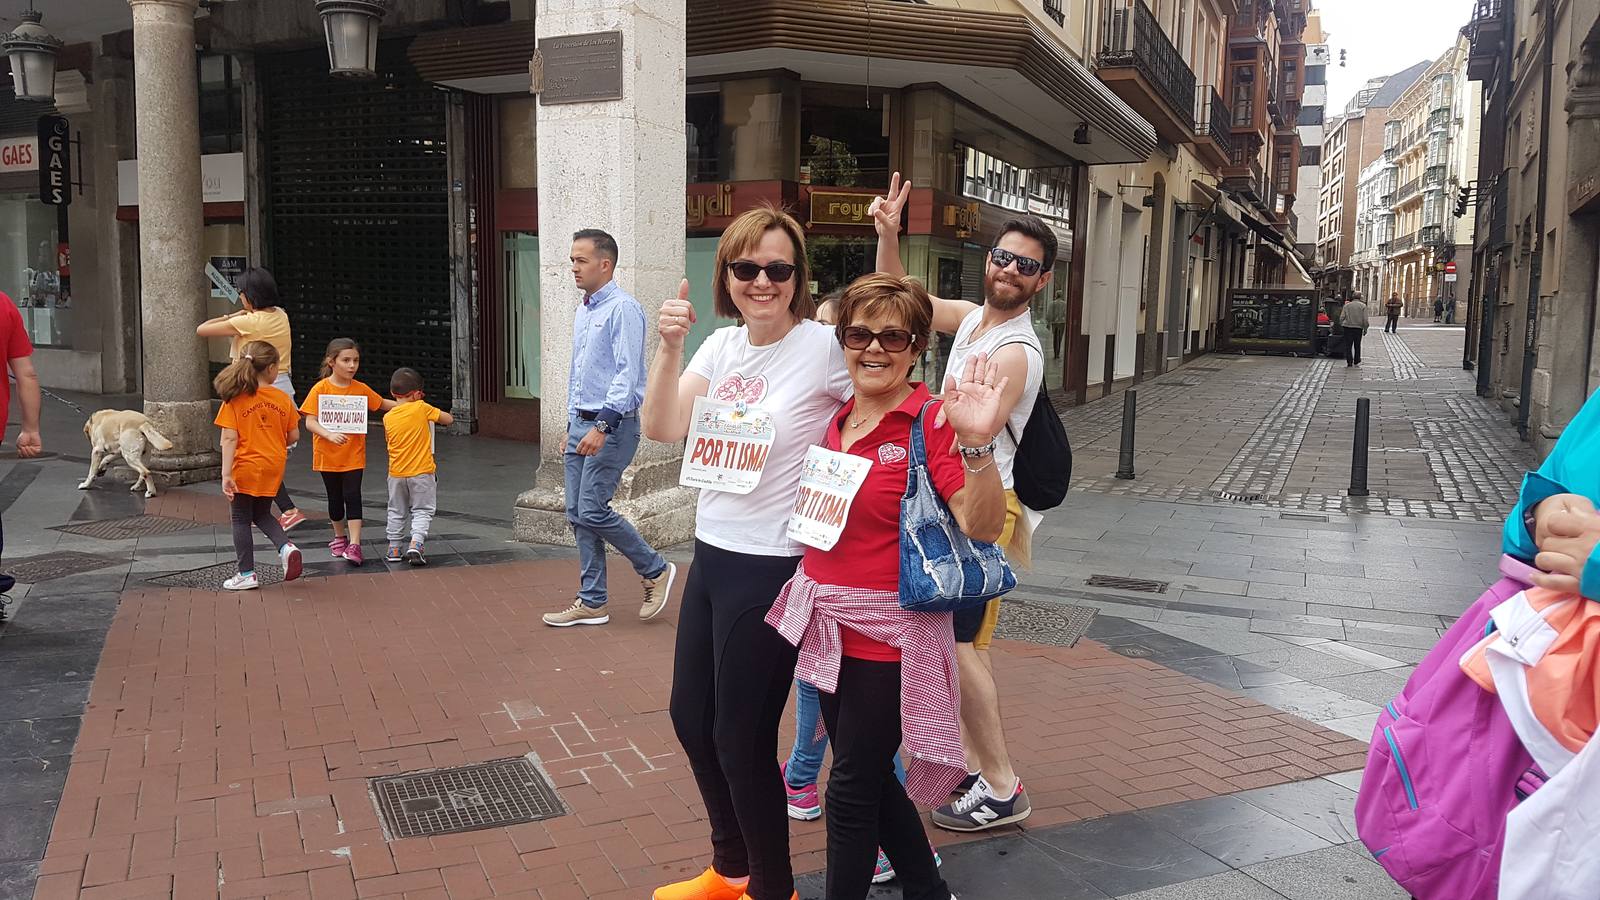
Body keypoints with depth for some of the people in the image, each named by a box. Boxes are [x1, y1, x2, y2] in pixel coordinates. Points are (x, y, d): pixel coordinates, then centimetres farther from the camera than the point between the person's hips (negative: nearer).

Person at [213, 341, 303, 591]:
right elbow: (294, 436, 3)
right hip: (273, 468, 3)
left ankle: (247, 574, 13)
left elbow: (229, 439, -14)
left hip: (245, 468, -3)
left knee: (241, 519, 10)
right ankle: (286, 546, -2)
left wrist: (226, 474, -15)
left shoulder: (235, 399, -10)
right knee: (262, 514, 22)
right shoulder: (282, 398, -3)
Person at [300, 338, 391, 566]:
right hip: (328, 455, -1)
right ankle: (340, 537, 34)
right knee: (335, 498, 13)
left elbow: (383, 404, 16)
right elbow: (310, 422, -14)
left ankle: (354, 545, -11)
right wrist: (329, 434, -31)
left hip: (354, 455, 1)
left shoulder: (361, 389, 0)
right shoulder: (320, 389, -9)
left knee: (353, 497, -8)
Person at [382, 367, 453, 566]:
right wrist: (435, 416, 13)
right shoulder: (421, 408, -11)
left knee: (396, 512, 17)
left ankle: (393, 549, 22)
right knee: (422, 511, 5)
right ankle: (415, 544, -12)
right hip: (421, 471, -3)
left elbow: (388, 440, 13)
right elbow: (449, 419, -5)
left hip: (396, 473, 3)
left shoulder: (388, 417, -1)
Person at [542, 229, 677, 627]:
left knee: (592, 511, -11)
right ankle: (592, 602, 16)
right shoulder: (582, 312, 16)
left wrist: (602, 426, -25)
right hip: (582, 425, 9)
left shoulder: (623, 309, -12)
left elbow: (627, 374, -20)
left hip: (612, 426, -9)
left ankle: (656, 570, 10)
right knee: (577, 514, 7)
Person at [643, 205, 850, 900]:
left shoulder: (825, 348, -15)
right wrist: (669, 347, -14)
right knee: (691, 717, 20)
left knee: (741, 739, 4)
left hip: (771, 568, -8)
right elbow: (662, 429, -4)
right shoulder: (722, 346, 5)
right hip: (711, 555, 8)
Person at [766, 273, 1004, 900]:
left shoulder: (933, 421, -15)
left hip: (888, 633, -7)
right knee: (870, 776, 20)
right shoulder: (836, 416, 6)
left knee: (852, 791, 5)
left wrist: (977, 443, -42)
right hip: (827, 623, 7)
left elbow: (982, 527, -24)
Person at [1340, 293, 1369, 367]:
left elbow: (1341, 317, -1)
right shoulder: (1363, 306, -1)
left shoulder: (1347, 305, 2)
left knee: (1348, 345, 2)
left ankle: (1349, 362, -6)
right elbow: (1365, 319, -5)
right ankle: (1356, 362, 22)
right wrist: (1365, 329, 4)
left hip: (1347, 327, 0)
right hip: (1358, 328, 0)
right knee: (1357, 346, 13)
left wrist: (1341, 325, 11)